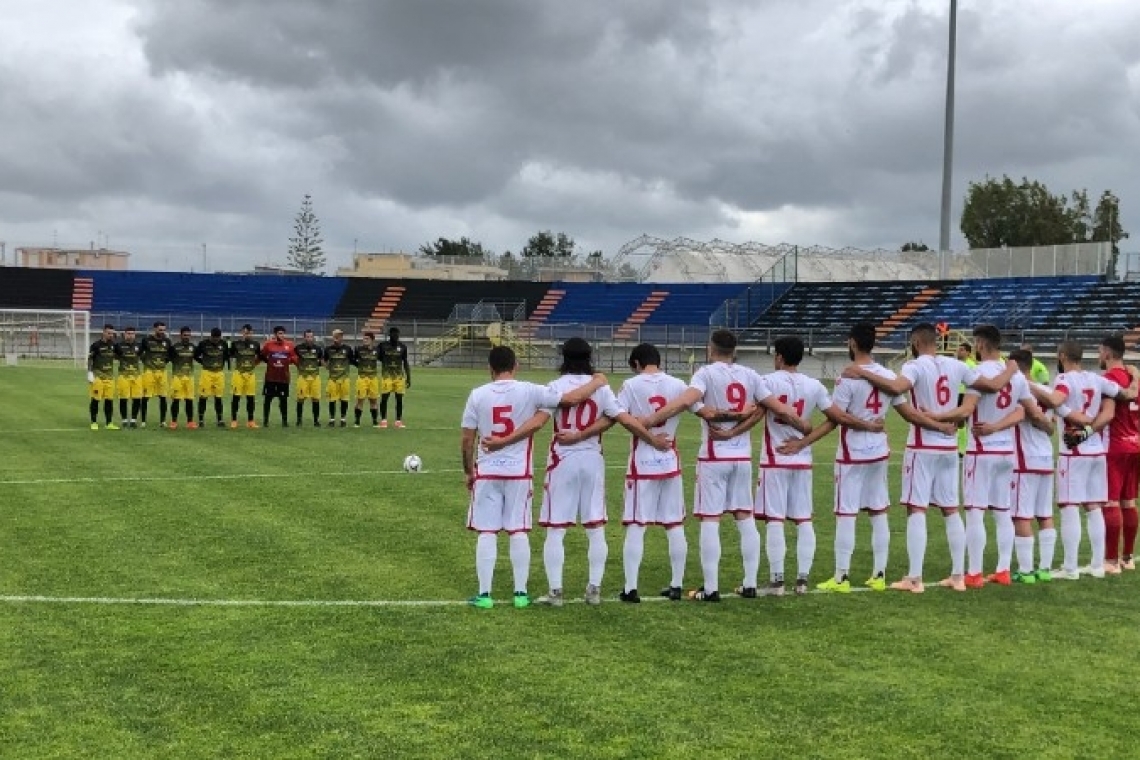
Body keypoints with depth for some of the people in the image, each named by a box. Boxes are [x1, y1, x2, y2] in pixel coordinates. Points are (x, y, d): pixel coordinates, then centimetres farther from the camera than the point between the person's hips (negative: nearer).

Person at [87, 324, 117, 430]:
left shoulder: (113, 345, 8)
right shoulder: (96, 345, -8)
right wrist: (90, 373, -13)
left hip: (109, 376, 5)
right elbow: (90, 359, -7)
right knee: (95, 399, -2)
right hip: (98, 376, -5)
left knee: (109, 400, 5)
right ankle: (94, 422, 7)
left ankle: (109, 423, 11)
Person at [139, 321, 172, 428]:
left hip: (162, 371, 4)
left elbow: (170, 355, 20)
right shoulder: (146, 340, -4)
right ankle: (143, 421, 4)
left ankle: (163, 421, 13)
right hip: (149, 371, -4)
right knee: (146, 397, -2)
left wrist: (165, 362, 9)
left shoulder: (167, 341, 6)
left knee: (163, 397, 5)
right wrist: (145, 362, 1)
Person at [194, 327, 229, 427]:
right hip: (207, 373, -3)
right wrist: (204, 362, -2)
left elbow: (227, 356, 18)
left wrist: (223, 364, 6)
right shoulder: (203, 344, -6)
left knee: (218, 397, 7)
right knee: (203, 397, -2)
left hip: (219, 373, 3)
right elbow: (195, 356, 4)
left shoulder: (223, 344, 3)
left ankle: (220, 420, 13)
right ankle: (201, 419, 7)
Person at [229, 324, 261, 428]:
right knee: (236, 397, -2)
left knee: (251, 398, 5)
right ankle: (233, 420, 6)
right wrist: (233, 365, 5)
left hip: (251, 374, 3)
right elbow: (230, 355, 10)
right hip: (238, 373, -3)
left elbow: (260, 357, 20)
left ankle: (250, 421, 13)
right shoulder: (235, 343, -2)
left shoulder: (256, 344, 5)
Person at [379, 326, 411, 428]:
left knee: (399, 399, 2)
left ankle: (399, 420, 8)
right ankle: (383, 420, 7)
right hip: (386, 375, -2)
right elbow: (379, 359, 9)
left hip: (399, 376, 2)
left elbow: (405, 363, 10)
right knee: (384, 398, -2)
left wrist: (408, 378, 7)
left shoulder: (402, 347, 5)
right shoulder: (383, 346, 0)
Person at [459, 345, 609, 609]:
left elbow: (467, 440, -1)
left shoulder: (478, 395, -4)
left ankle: (484, 594, 6)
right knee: (518, 533, 7)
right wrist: (597, 382, 8)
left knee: (486, 533, 4)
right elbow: (572, 398, -9)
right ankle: (521, 593, 12)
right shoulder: (529, 391, -7)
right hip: (519, 472, 0)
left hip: (487, 472, 0)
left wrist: (468, 471, 12)